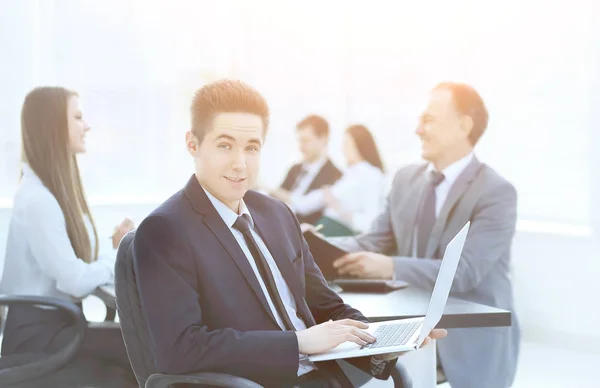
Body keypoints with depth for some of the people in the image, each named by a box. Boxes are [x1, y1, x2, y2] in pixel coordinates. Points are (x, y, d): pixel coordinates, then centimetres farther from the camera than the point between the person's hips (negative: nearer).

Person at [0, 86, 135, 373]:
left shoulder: (59, 189, 12)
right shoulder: (36, 199, -18)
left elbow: (76, 265, 9)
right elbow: (75, 280, -22)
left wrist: (117, 250, -6)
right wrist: (118, 256, -6)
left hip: (60, 321, 9)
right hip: (38, 332, -9)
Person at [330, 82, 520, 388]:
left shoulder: (496, 192, -15)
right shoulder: (406, 179, 7)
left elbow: (466, 270, -24)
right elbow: (373, 242, 6)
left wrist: (390, 267, -34)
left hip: (472, 342, -5)